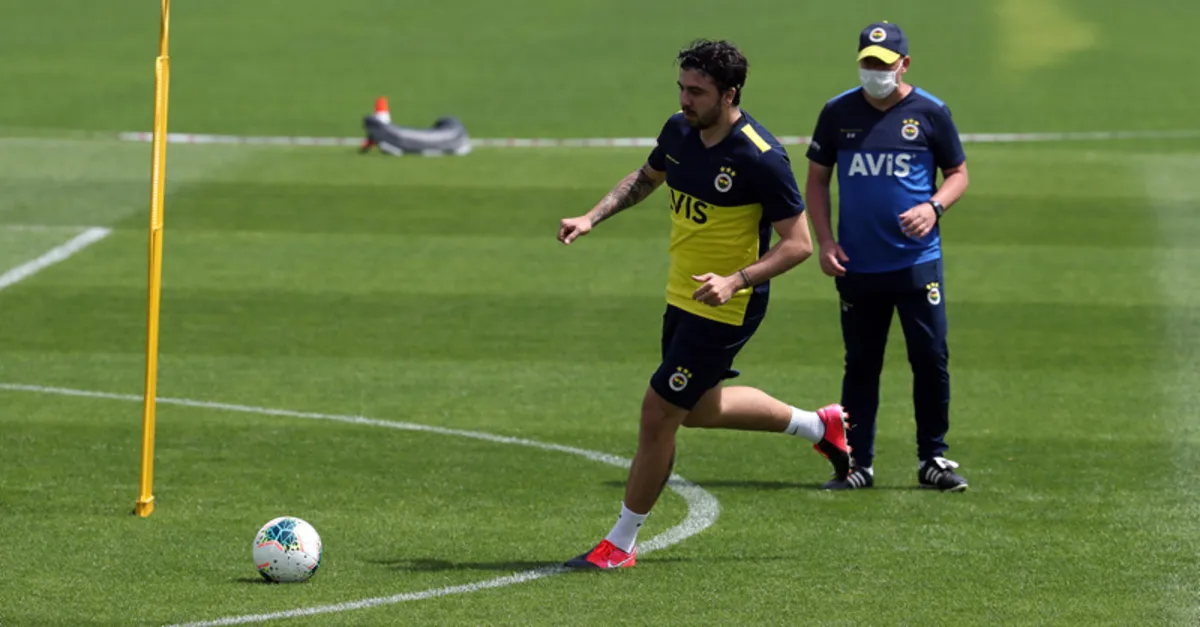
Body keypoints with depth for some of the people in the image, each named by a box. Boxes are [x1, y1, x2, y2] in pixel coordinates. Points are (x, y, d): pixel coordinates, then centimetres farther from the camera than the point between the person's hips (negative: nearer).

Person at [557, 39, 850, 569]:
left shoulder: (761, 158, -24)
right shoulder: (679, 131, -2)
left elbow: (798, 243, -19)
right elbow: (645, 178, 20)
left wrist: (735, 281, -31)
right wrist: (592, 218, 5)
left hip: (725, 309, -9)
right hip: (682, 298, 9)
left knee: (658, 414, -6)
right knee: (700, 410, 24)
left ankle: (622, 543, 9)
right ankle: (818, 425, 44)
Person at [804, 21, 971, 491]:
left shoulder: (930, 113, -1)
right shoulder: (838, 113, 4)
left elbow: (958, 174, 8)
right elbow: (817, 179, 10)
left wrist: (933, 207, -13)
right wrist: (825, 241, 0)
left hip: (919, 263, -1)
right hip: (857, 267, 1)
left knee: (931, 359, -2)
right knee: (861, 364, 7)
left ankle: (933, 460, 10)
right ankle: (857, 463, 14)